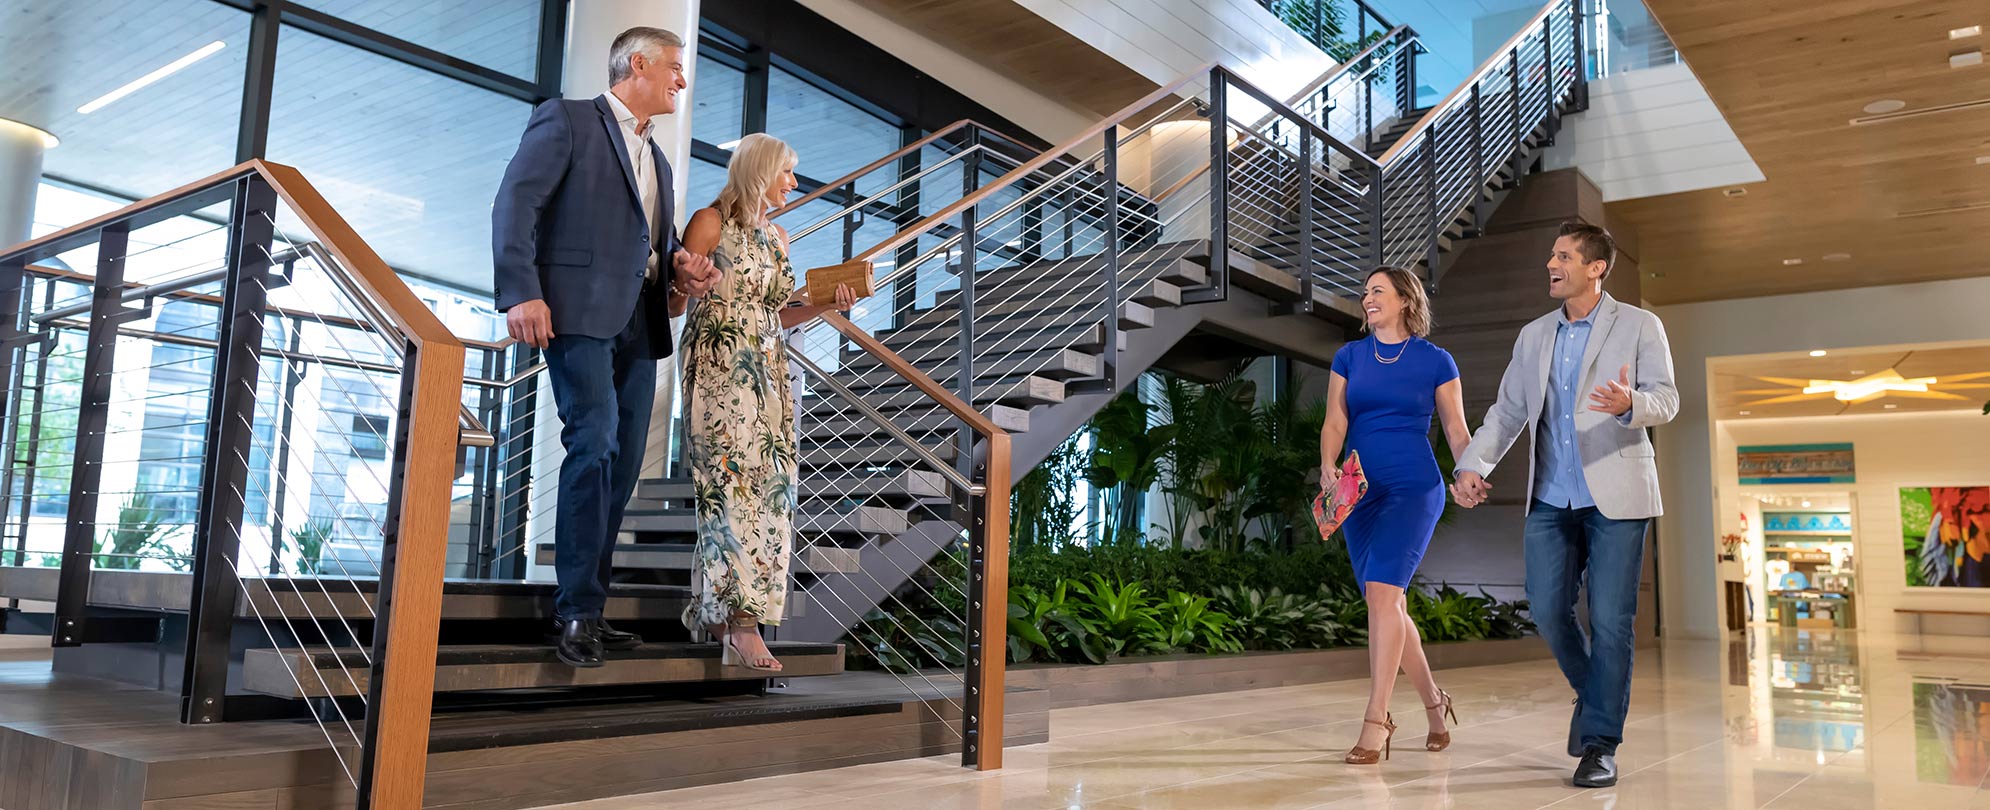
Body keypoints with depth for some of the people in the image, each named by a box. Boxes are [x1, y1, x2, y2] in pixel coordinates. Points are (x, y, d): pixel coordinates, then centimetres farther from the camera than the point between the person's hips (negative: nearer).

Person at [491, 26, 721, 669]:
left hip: (639, 322, 8)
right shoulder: (567, 120, 4)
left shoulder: (656, 160, 27)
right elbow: (515, 204, -6)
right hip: (580, 312, -7)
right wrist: (521, 292, -18)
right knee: (594, 444, -18)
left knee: (621, 466, 4)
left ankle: (584, 609, 10)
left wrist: (682, 269, 6)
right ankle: (579, 610, -12)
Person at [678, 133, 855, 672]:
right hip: (719, 367, -7)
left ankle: (714, 608, 11)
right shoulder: (710, 223, -1)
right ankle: (742, 620, -15)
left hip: (768, 373, 7)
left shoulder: (778, 237, 20)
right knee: (733, 481, -14)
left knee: (769, 485, 1)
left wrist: (825, 304, 7)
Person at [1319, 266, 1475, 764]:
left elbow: (1456, 429, 2)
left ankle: (1375, 723, -15)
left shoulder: (1435, 361, 2)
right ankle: (1434, 703, 26)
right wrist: (1328, 467, -15)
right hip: (1360, 490, 4)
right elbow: (1334, 423, 4)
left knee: (1382, 591, -18)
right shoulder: (1349, 357, 11)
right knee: (1388, 602, 7)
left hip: (1414, 486, -4)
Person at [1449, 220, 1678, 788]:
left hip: (1615, 496, -4)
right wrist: (1473, 465, -3)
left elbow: (1666, 398, -6)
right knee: (1547, 609, 1)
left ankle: (1601, 745, 7)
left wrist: (1630, 403, -30)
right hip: (1551, 498, 4)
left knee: (1610, 620, -3)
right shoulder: (1534, 336, 14)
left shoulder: (1640, 326, 2)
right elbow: (1507, 411, 12)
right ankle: (1590, 694, 29)